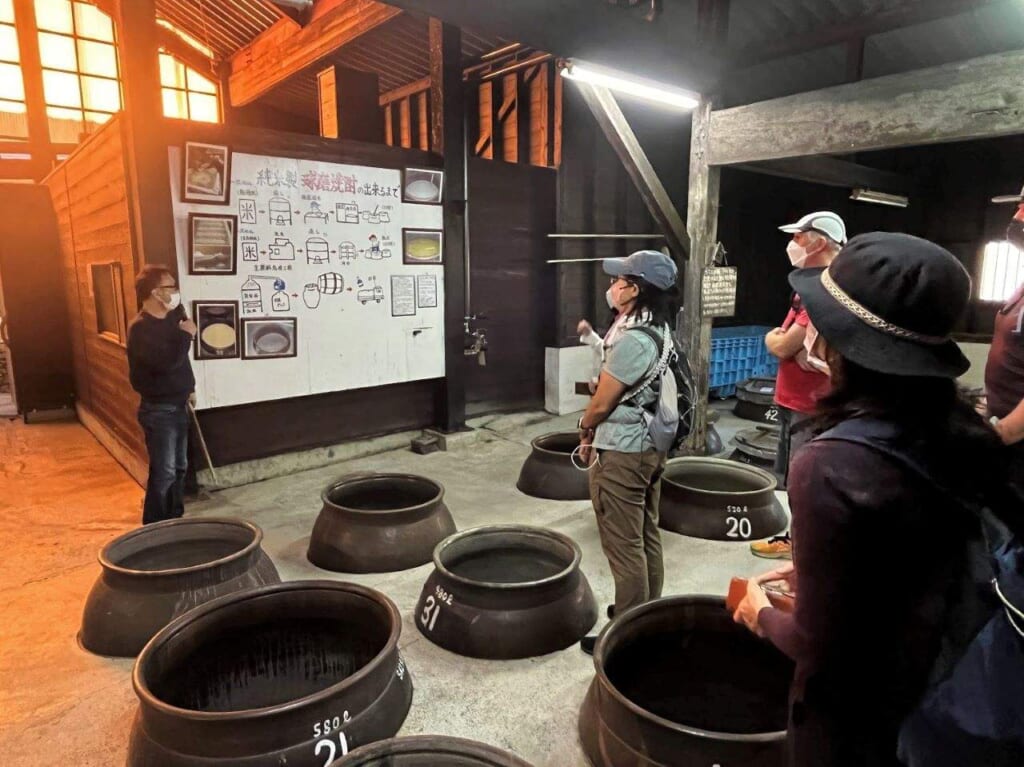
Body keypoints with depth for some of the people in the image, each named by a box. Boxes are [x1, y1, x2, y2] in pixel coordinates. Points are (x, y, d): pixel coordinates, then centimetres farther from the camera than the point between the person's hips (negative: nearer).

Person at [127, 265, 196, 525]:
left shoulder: (172, 318, 8)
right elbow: (166, 362, -31)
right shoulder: (141, 328, -19)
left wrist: (188, 388, 20)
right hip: (158, 410, -9)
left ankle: (175, 518, 29)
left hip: (177, 405, 9)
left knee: (180, 467, 16)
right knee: (164, 472, -4)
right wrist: (186, 335, -19)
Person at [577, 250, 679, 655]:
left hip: (620, 454, -10)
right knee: (646, 536, 19)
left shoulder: (632, 339, -23)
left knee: (624, 545, 2)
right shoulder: (661, 331, 7)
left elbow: (602, 402, -16)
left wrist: (585, 429, 3)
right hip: (650, 446, 10)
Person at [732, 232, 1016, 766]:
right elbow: (911, 565, 4)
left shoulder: (830, 467, -32)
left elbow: (819, 645, -22)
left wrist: (762, 615, -3)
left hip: (859, 719, -5)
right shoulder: (968, 434, -11)